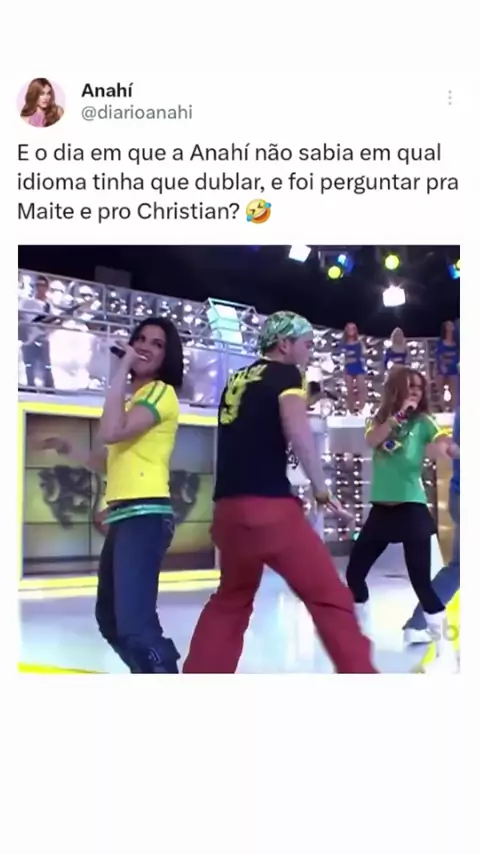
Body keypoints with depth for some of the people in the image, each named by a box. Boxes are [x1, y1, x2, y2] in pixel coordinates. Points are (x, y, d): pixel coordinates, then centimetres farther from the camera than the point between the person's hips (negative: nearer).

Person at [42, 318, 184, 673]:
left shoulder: (161, 392, -7)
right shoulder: (134, 396, 23)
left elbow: (110, 432, -23)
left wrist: (120, 373, -15)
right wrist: (70, 450, 21)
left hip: (146, 515, -10)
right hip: (123, 516, 10)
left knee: (134, 622, -23)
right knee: (110, 617, 22)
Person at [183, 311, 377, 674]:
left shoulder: (238, 380, 21)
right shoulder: (286, 374, 1)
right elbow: (296, 427, -17)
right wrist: (321, 489, -12)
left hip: (229, 507, 8)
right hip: (269, 506, -7)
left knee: (231, 601, 23)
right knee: (331, 597, -1)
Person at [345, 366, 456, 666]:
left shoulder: (423, 421, -2)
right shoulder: (380, 420, 8)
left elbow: (444, 446, -17)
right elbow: (372, 441, -13)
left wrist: (444, 447, -39)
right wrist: (398, 413, -22)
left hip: (411, 508, -4)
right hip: (381, 508, 4)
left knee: (421, 580, -9)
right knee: (355, 572, 9)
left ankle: (444, 647, 4)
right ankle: (361, 631, 31)